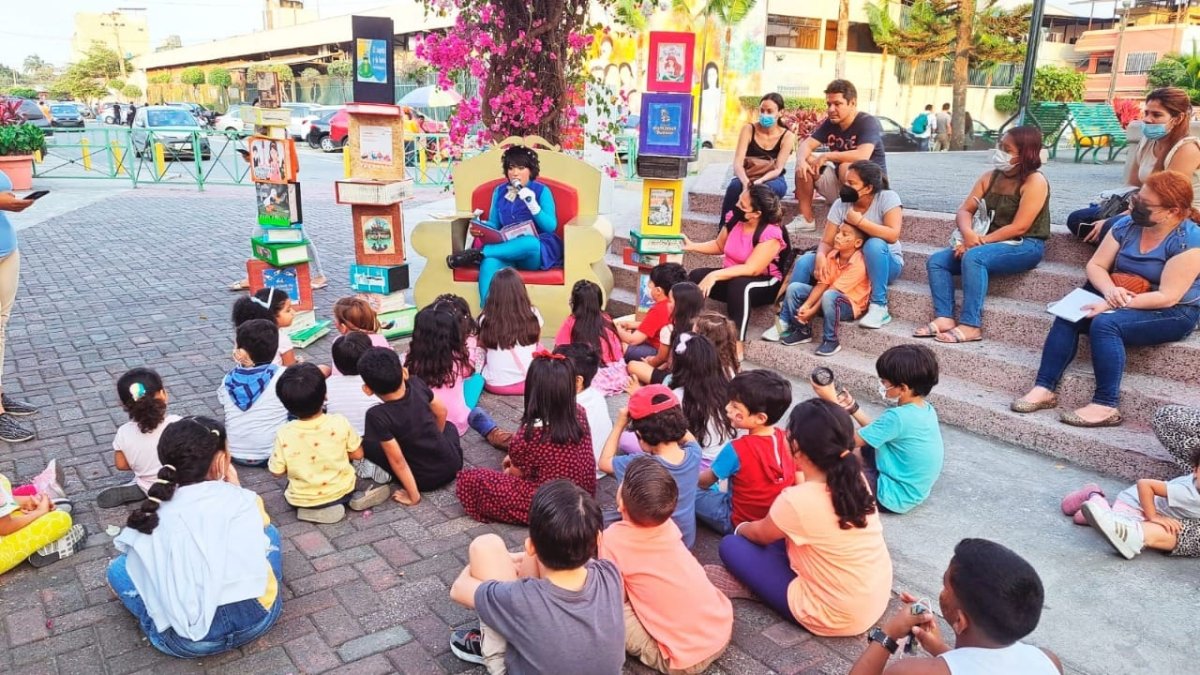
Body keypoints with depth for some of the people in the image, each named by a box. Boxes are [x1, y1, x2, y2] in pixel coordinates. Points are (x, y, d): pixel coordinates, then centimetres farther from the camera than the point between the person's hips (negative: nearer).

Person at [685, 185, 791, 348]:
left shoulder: (771, 234, -23)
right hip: (730, 277, 7)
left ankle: (736, 346, -37)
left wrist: (715, 275, -37)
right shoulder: (734, 220, -3)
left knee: (739, 285, -39)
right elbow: (719, 246, 16)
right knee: (696, 276, -18)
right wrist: (692, 246, 4)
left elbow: (751, 269, -31)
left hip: (764, 285, -6)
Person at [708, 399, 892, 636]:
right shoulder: (856, 479, -9)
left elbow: (760, 534, 0)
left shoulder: (796, 501, -27)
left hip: (835, 617, -7)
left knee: (731, 545, 0)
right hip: (878, 601, 7)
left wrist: (740, 528, 18)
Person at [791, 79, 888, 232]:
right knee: (805, 161, -6)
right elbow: (805, 145, -4)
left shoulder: (868, 123, -19)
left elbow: (863, 155, -35)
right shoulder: (830, 123, 2)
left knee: (847, 167, -35)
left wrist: (826, 156, -27)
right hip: (840, 184, 7)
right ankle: (806, 220, -7)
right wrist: (801, 160, -28)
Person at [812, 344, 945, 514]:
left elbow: (852, 440, -20)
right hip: (917, 490, 9)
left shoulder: (898, 417, -28)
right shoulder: (926, 409, -2)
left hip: (896, 498, -9)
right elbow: (880, 432, 9)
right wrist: (852, 407, 3)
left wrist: (832, 401, -18)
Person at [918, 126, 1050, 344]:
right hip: (989, 244, 8)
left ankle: (971, 325, -35)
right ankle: (944, 317, -22)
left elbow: (1018, 228, -19)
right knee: (936, 260, -8)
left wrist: (981, 241, -19)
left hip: (1024, 247, -8)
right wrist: (969, 234, -16)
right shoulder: (991, 176, 10)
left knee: (973, 257, -35)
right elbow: (965, 210, 5)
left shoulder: (1035, 181, -11)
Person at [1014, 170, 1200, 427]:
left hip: (1173, 313, -6)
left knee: (1105, 323, -32)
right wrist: (1110, 291, -22)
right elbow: (1095, 265, 0)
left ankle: (1106, 406, -31)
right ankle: (1044, 388, -20)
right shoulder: (1127, 225, -1)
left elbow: (1167, 297, -24)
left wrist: (1111, 304, -30)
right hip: (1122, 301, 6)